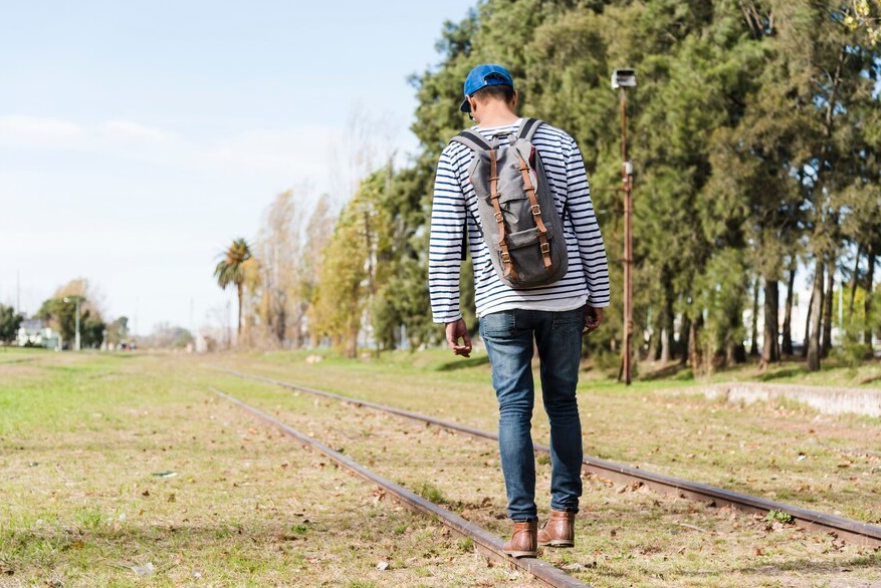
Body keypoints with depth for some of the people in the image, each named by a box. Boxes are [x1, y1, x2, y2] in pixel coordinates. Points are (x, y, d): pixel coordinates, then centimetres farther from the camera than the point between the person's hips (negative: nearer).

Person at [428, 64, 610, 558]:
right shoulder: (559, 143, 4)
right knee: (562, 401, 13)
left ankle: (524, 528, 0)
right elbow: (587, 226, 3)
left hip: (501, 301, -1)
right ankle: (564, 517, 11)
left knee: (515, 409, 3)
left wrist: (448, 315, 3)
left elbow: (445, 243, -2)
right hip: (563, 296, 1)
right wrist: (597, 296, 10)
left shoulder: (457, 155, 1)